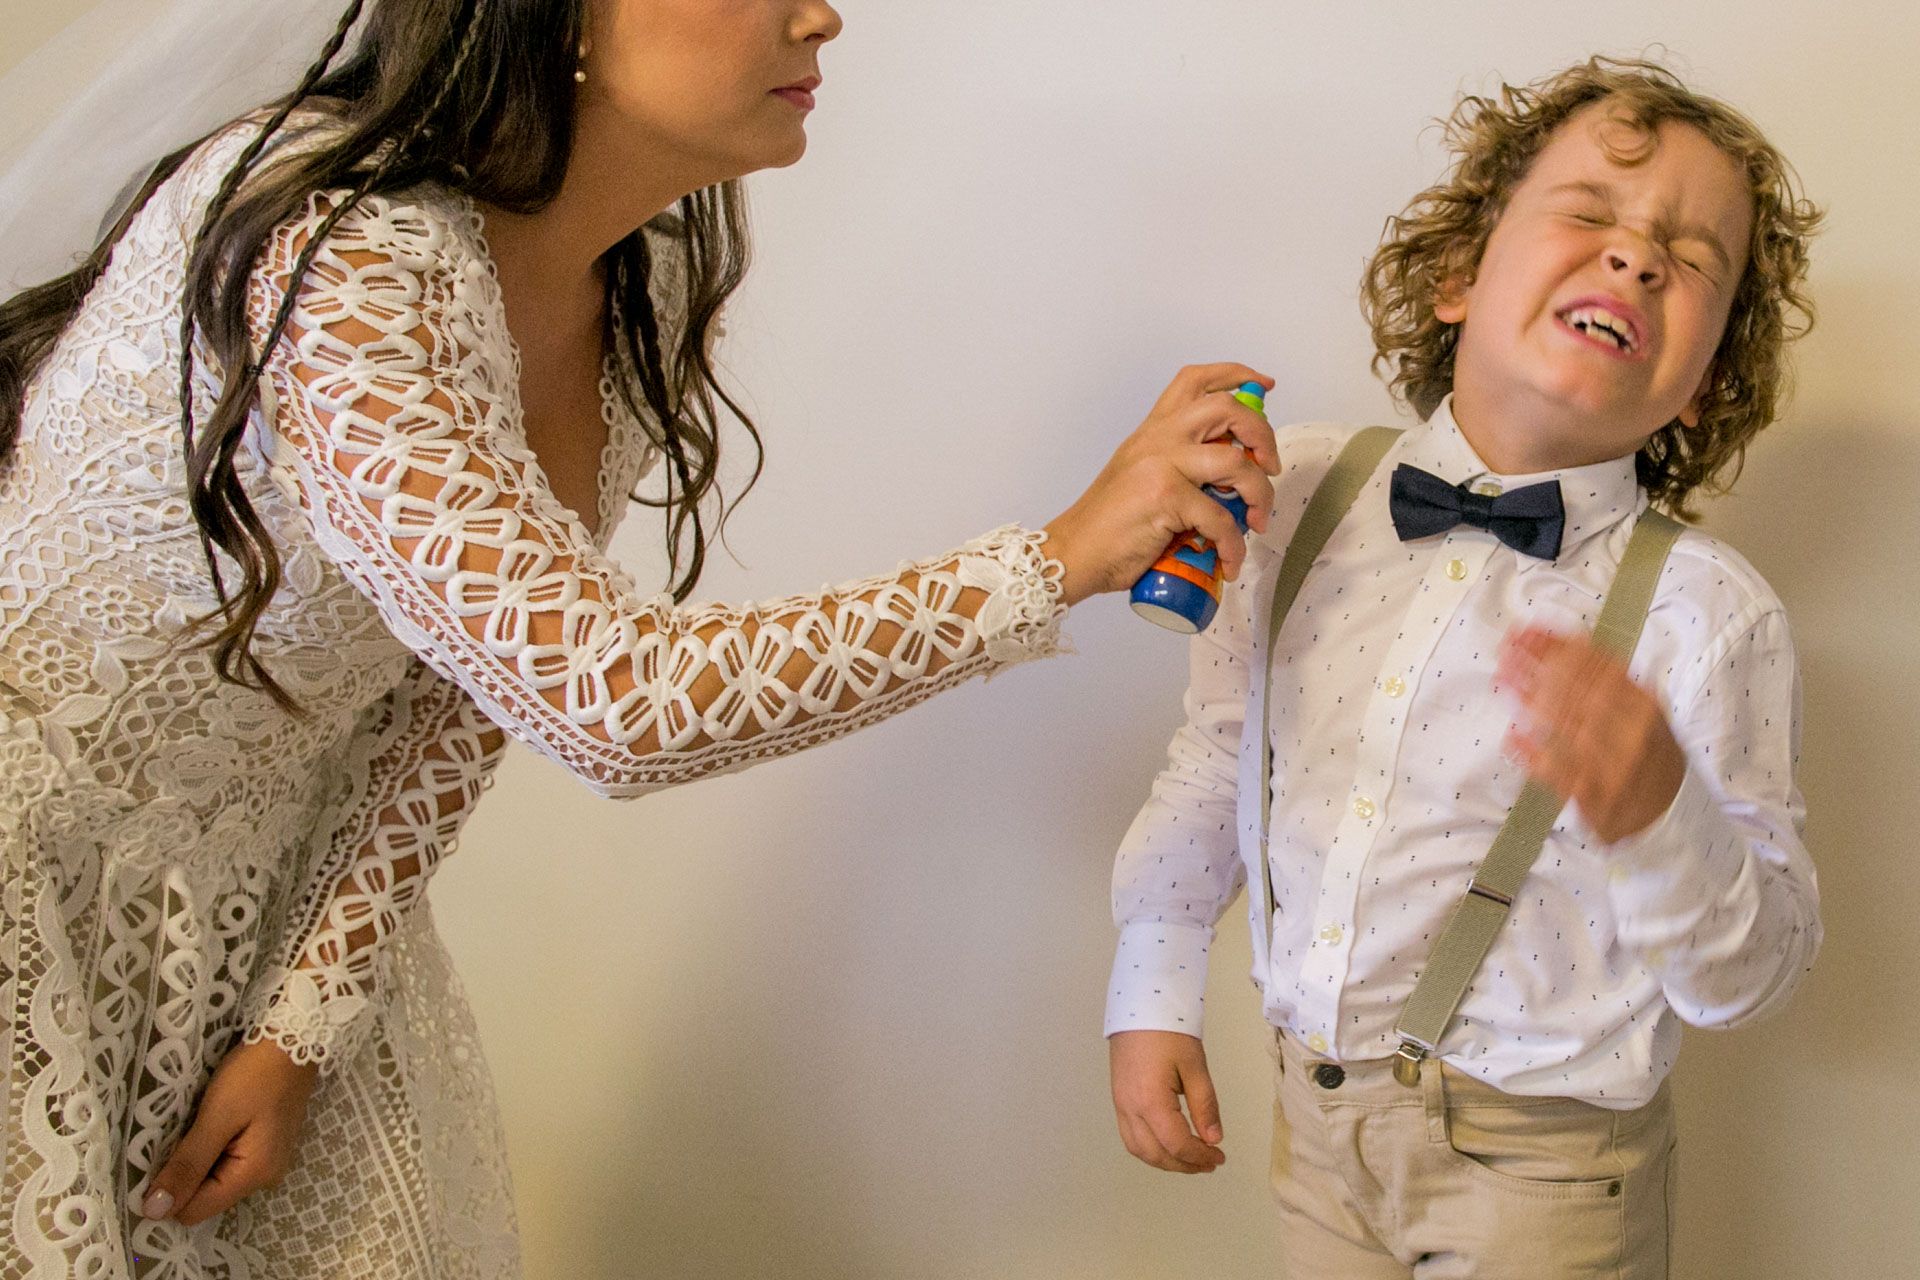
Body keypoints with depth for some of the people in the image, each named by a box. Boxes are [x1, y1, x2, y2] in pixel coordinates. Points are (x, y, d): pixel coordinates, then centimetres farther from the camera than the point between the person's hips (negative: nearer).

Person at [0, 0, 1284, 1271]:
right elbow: (610, 703, -37)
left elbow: (472, 691, -1)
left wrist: (304, 1024, -7)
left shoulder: (649, 282, -7)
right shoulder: (331, 254, -32)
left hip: (281, 869, 7)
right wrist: (1067, 558, -32)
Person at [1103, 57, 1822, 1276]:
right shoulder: (1301, 489, -4)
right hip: (1319, 1116, 3)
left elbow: (1754, 974, -13)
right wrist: (1152, 992, 8)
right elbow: (1218, 752, 8)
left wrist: (1657, 814, -31)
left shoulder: (1709, 615, -15)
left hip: (1540, 1172, -3)